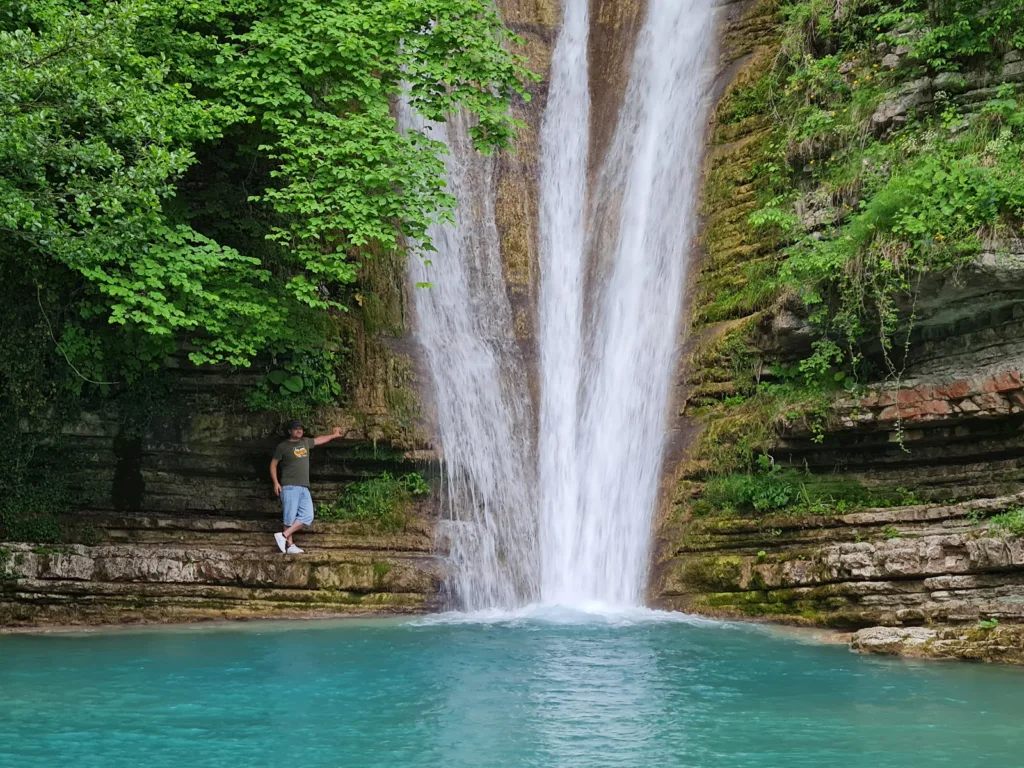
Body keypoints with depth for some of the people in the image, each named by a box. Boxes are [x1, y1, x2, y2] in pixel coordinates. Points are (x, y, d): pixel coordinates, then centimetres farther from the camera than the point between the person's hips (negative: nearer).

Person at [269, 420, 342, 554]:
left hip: (304, 488, 6)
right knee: (290, 517, -7)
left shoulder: (305, 442, 16)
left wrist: (333, 435, 48)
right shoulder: (283, 446, 1)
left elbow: (319, 440, 36)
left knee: (307, 516, -5)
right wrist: (276, 482, -7)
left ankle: (284, 536, -3)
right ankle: (290, 545, -2)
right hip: (289, 487, -6)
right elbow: (273, 464, 4)